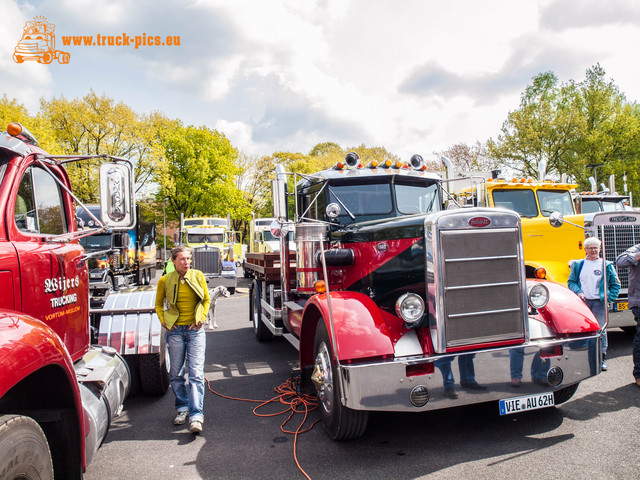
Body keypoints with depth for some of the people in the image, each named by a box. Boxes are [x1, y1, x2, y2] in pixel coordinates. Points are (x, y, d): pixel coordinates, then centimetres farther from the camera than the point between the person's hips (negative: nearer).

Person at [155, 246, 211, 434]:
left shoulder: (198, 276, 0)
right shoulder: (165, 280, -1)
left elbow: (207, 299, 11)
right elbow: (159, 303, 14)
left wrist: (202, 318, -1)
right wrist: (163, 320, 0)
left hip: (195, 330, -1)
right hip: (175, 330, 1)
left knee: (196, 373, -7)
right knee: (176, 374, 10)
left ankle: (196, 415, -7)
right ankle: (182, 408, 28)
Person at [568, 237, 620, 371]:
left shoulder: (607, 265, 7)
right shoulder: (578, 265, 10)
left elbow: (615, 284, 9)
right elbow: (571, 282, 11)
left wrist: (609, 298, -2)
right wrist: (578, 292, -6)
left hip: (599, 303, -1)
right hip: (582, 302, 1)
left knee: (600, 330, 1)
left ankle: (602, 359, 12)